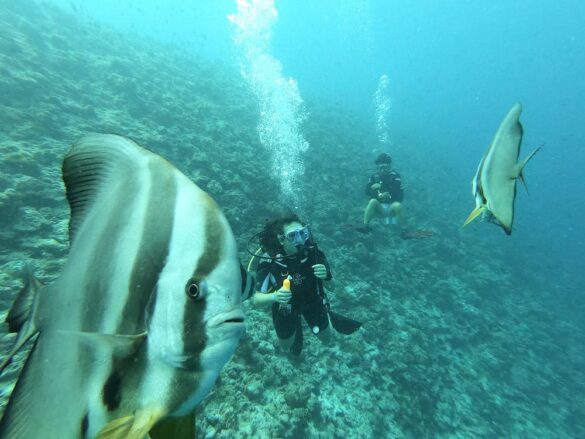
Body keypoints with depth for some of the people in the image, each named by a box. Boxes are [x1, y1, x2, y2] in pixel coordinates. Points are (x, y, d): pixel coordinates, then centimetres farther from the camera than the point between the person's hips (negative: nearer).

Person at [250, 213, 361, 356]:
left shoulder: (311, 249, -30)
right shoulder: (269, 260, -35)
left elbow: (329, 275, -12)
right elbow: (256, 299, -27)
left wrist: (325, 274, -36)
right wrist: (274, 297, -48)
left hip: (312, 300, 1)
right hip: (285, 307, 0)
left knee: (326, 337, 21)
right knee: (287, 345, 25)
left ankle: (326, 316, 48)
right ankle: (296, 325, 53)